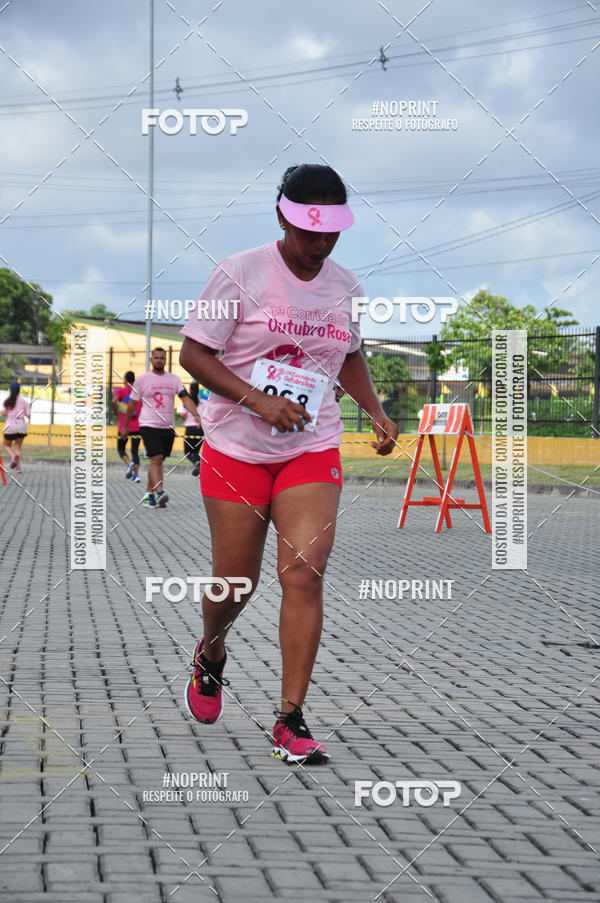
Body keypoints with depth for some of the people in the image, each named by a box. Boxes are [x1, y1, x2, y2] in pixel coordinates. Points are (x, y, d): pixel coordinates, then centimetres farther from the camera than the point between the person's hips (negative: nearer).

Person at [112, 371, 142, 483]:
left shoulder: (121, 390, -1)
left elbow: (114, 401, -19)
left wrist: (116, 413, -3)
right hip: (138, 426, 3)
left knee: (121, 448, 12)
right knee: (135, 451, 8)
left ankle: (129, 463, -18)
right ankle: (135, 475, -9)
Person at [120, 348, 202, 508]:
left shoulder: (174, 379, 8)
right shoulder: (142, 379, 1)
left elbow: (185, 398, 1)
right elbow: (132, 404, 8)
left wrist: (195, 415, -16)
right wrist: (125, 426, 11)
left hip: (168, 427, 4)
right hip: (149, 426, -4)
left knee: (157, 461, 10)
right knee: (156, 459, -18)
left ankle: (149, 495, 19)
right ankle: (160, 493, -26)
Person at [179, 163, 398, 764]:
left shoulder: (346, 287, 6)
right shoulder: (240, 274, -9)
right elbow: (193, 353, -9)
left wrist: (377, 413, 7)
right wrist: (260, 401, -20)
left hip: (312, 451, 3)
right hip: (236, 447, -2)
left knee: (304, 573, -12)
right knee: (236, 582, 4)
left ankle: (291, 720, -8)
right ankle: (210, 656, 40)